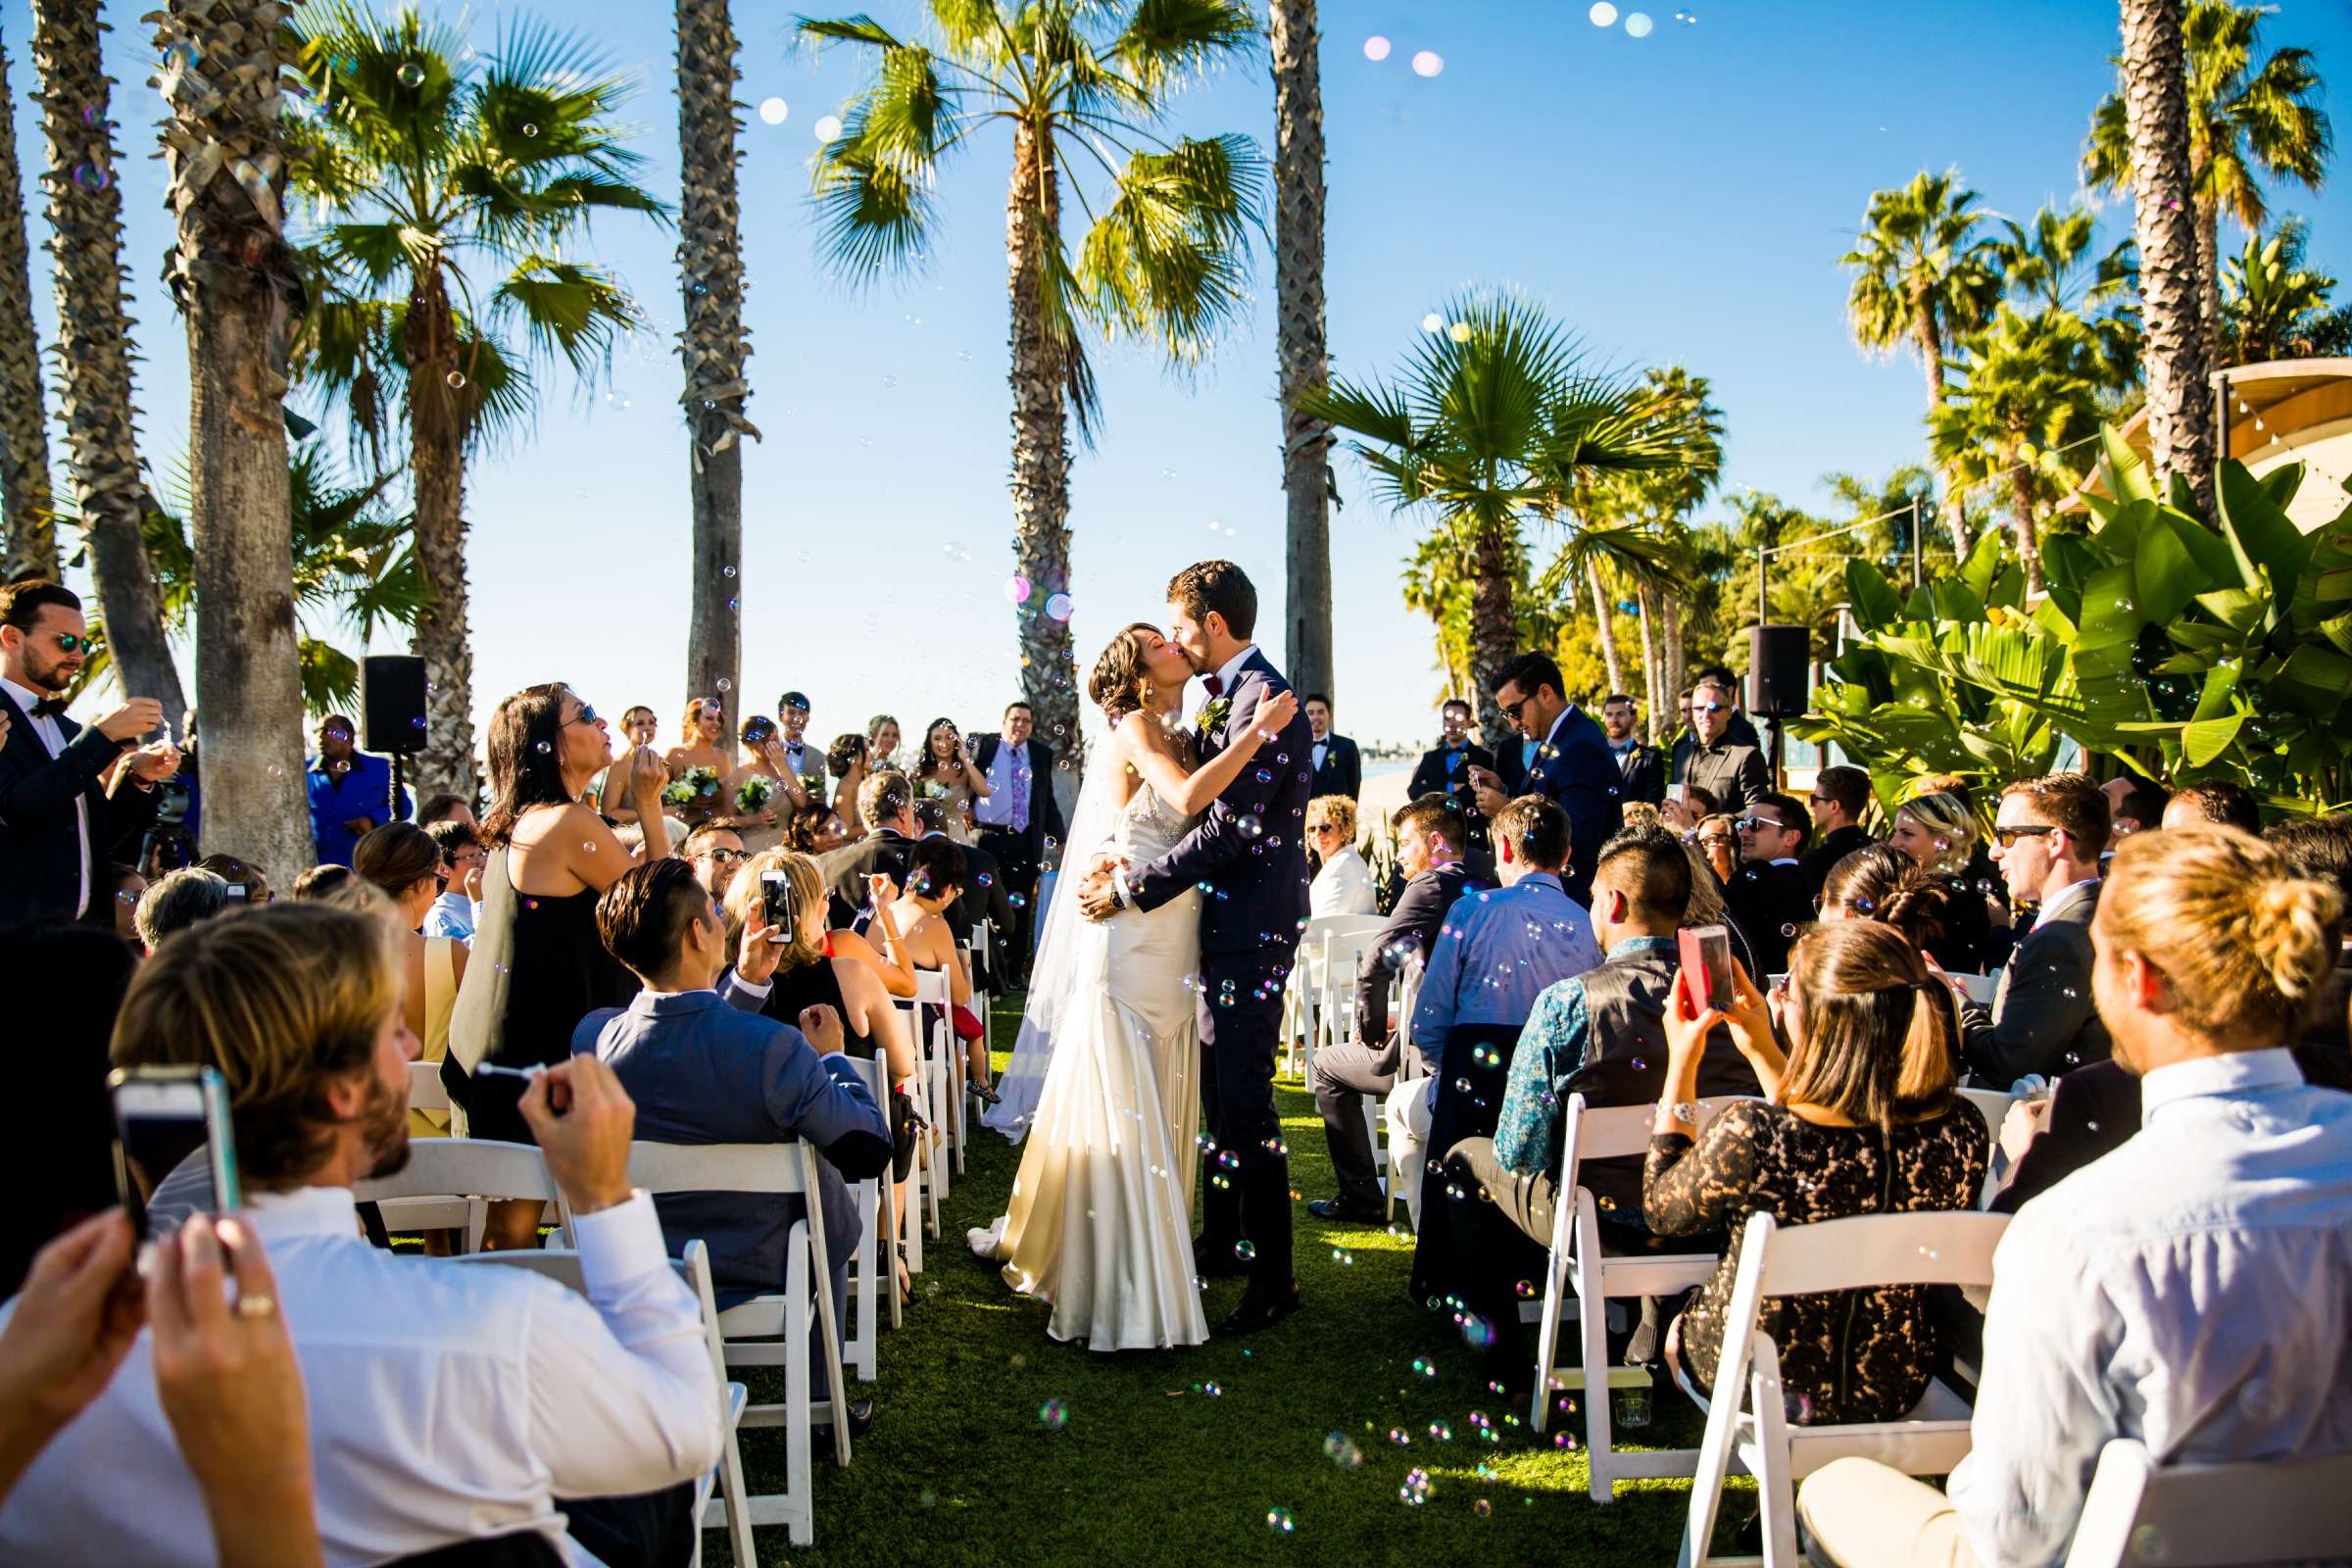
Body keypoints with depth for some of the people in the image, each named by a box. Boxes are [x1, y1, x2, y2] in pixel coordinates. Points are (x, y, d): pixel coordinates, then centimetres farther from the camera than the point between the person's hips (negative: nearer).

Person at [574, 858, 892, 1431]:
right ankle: (821, 1400, 37)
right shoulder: (771, 1047, -32)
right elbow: (871, 1151, -22)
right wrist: (832, 1057, -7)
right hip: (753, 1273, -4)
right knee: (832, 1204, 27)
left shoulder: (591, 1035, -17)